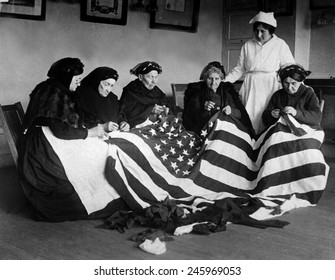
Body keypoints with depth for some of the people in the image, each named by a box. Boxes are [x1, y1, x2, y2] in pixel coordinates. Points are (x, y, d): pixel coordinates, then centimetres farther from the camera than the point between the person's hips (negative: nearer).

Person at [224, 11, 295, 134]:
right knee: (249, 120, -4)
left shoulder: (280, 45, 4)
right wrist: (224, 81, 6)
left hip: (270, 88, -3)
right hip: (250, 89, 3)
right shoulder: (248, 45, 12)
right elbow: (239, 69, 16)